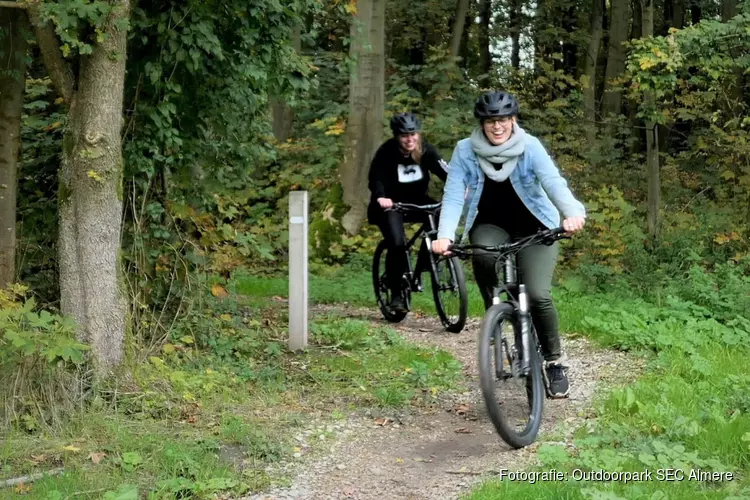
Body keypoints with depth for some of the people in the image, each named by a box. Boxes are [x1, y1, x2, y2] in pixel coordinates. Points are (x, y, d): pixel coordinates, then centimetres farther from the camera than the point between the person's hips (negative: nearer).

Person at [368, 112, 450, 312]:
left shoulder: (426, 150, -10)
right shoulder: (386, 152, -17)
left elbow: (445, 172, -19)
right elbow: (376, 179, -25)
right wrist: (380, 198, -46)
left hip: (416, 201, 3)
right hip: (391, 204, -3)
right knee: (397, 243, -25)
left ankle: (423, 264, -6)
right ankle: (396, 294, -9)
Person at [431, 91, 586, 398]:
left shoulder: (530, 146, -16)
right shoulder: (466, 150, -12)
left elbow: (553, 181, -31)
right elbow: (454, 194, -17)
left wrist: (573, 213, -50)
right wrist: (444, 236, -34)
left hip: (533, 227, -1)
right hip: (490, 225, 1)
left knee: (538, 295, -18)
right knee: (482, 254, -35)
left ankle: (555, 361, 4)